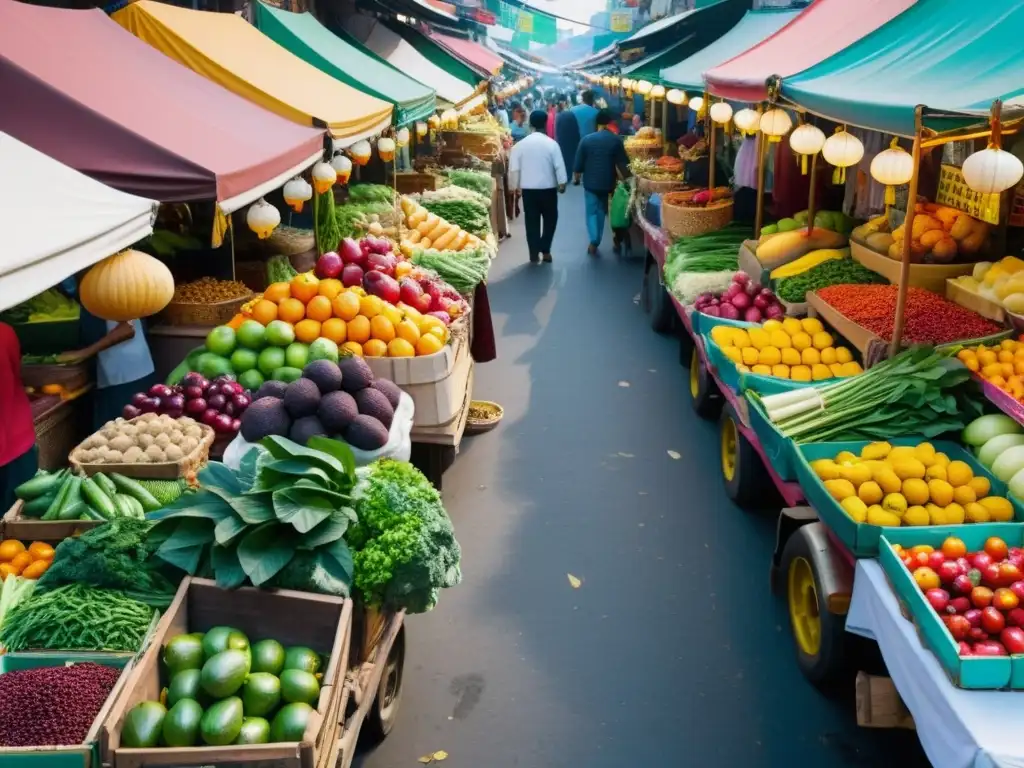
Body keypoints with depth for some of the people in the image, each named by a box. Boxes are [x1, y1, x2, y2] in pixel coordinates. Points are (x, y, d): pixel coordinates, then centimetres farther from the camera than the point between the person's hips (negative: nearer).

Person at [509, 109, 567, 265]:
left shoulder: (520, 144, -3)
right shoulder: (552, 144, -8)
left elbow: (514, 168, -1)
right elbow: (559, 166, -8)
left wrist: (515, 186, 10)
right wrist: (562, 183, 3)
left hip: (528, 189, 1)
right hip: (548, 188, -1)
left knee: (532, 221, 9)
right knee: (550, 219, 15)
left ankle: (534, 254, 9)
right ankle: (545, 250, 7)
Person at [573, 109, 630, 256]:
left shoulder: (586, 139, -6)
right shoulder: (616, 140, -6)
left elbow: (578, 163, -3)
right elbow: (623, 163, -3)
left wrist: (576, 178, 11)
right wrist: (626, 178, 12)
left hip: (590, 182, -1)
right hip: (607, 183, 1)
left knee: (592, 211, 6)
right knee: (601, 211, 17)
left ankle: (594, 241, -12)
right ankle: (596, 241, 22)